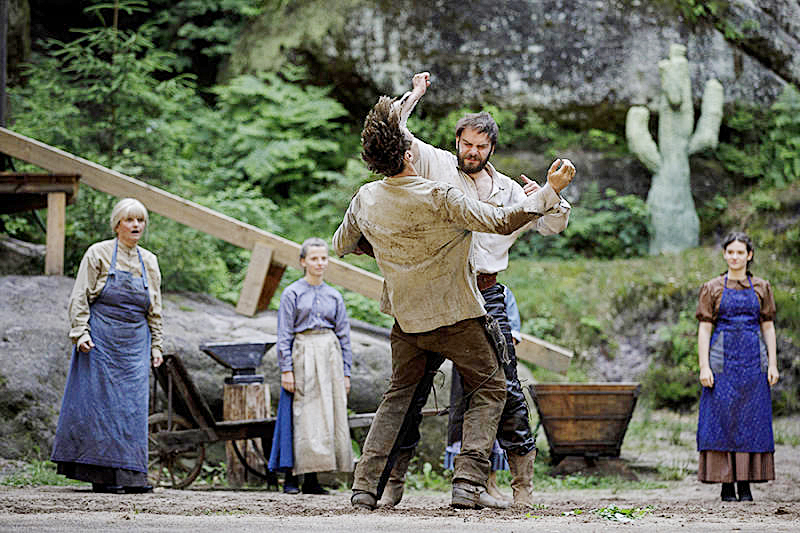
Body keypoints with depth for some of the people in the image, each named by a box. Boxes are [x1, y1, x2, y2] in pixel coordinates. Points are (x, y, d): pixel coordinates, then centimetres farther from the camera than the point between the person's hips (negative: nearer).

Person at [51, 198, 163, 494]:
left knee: (132, 406, 0)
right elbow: (80, 297, -2)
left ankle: (130, 475, 1)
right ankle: (102, 475, -3)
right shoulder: (99, 254, 0)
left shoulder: (149, 262, 14)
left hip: (135, 343, 4)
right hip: (101, 340, -4)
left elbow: (155, 311, 18)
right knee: (101, 403, -6)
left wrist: (156, 346, 13)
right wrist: (80, 333, -12)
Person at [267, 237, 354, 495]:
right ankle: (291, 476, -5)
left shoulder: (334, 296, 13)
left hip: (330, 357, 4)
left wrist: (345, 372, 9)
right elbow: (284, 334, -1)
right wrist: (286, 368, -9)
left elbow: (344, 336, 15)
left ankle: (312, 478, 3)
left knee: (329, 415, -1)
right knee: (302, 415, -9)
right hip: (303, 355, -4)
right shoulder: (292, 294, 2)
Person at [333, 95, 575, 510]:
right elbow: (501, 222, -20)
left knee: (400, 394, 18)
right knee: (489, 390, 10)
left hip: (406, 316, 5)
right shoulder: (439, 198, -21)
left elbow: (342, 245, 14)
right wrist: (550, 190, -11)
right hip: (456, 312, -5)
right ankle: (468, 481, -5)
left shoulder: (365, 199, -3)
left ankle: (366, 486, 7)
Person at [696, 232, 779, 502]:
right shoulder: (712, 289, 5)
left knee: (751, 420, -1)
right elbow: (704, 329, 2)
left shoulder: (761, 288, 10)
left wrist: (772, 364, 2)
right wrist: (704, 366, -7)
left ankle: (746, 485, 4)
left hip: (753, 362, 2)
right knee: (721, 420, -5)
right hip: (722, 362, -1)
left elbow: (768, 327, 11)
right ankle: (726, 486, 0)